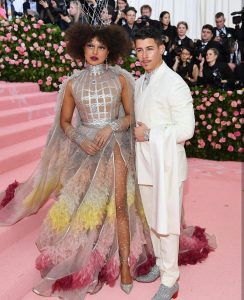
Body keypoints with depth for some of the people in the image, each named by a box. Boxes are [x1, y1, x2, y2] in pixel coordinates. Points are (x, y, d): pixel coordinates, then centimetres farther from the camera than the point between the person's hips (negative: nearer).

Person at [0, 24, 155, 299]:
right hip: (84, 149, 1)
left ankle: (125, 264, 11)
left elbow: (131, 116, 4)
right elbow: (64, 122, 8)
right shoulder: (73, 83, 3)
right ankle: (85, 263, 24)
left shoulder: (120, 78, 2)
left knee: (119, 204, -2)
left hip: (115, 147, -1)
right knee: (84, 203, 6)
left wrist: (111, 127, -14)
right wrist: (80, 139, -10)